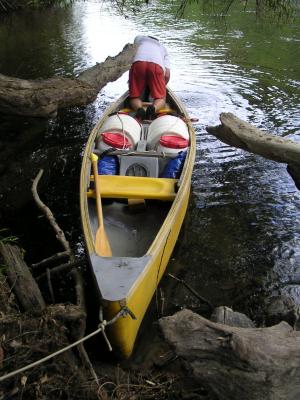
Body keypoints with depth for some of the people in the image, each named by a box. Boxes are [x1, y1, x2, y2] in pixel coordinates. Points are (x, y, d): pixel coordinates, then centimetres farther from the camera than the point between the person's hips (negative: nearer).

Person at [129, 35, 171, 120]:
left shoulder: (140, 39, 36)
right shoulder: (163, 48, 35)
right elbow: (167, 75, 22)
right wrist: (162, 87, 37)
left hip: (138, 63, 0)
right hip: (157, 65, 0)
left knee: (135, 96, 9)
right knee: (160, 98, 8)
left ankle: (139, 108, -24)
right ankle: (154, 107, -25)